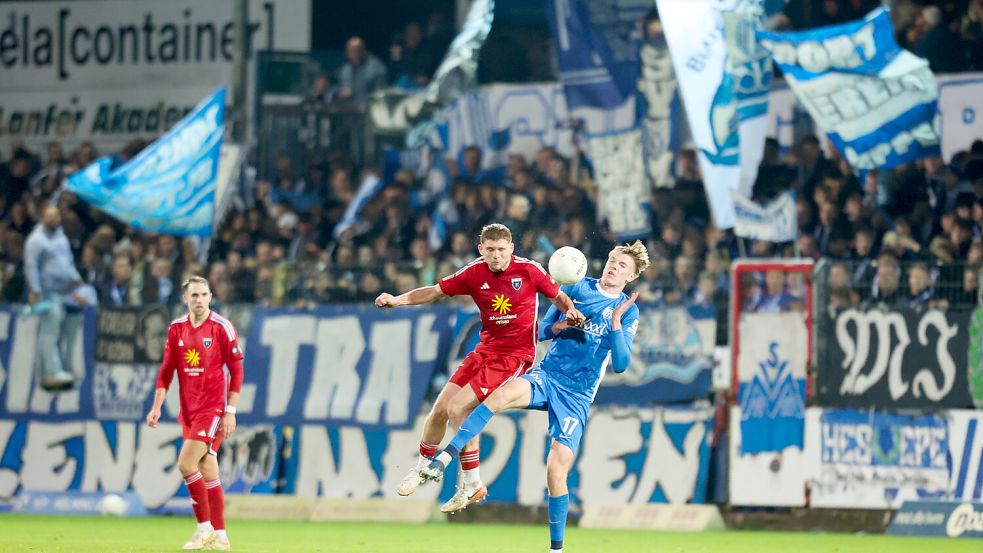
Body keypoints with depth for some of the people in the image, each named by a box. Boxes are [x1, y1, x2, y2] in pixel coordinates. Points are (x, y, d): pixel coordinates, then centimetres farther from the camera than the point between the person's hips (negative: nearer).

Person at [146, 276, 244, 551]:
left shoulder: (222, 327, -8)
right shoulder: (177, 329, 7)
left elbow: (236, 371, -8)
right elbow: (166, 371, 11)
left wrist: (230, 412, -12)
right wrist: (156, 407, 2)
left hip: (213, 410, -5)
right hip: (188, 412, 5)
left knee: (186, 464, -16)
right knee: (207, 472, 7)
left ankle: (205, 527, -4)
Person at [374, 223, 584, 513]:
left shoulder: (529, 270, -12)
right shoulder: (474, 273, -3)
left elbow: (558, 296, 2)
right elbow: (435, 291, 5)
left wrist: (570, 311, -20)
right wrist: (397, 299, -7)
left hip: (514, 355, -5)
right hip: (485, 349, 5)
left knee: (458, 408, -17)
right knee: (440, 408, 5)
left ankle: (472, 484, -6)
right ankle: (422, 468, 32)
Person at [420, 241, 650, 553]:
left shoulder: (628, 311, 3)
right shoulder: (578, 288, 9)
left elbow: (620, 365, -6)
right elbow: (543, 331, 12)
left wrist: (616, 323, -18)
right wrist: (558, 326, -11)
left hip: (577, 397, -1)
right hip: (546, 377, 1)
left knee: (556, 472, -10)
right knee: (504, 394, -34)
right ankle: (443, 460, -40)